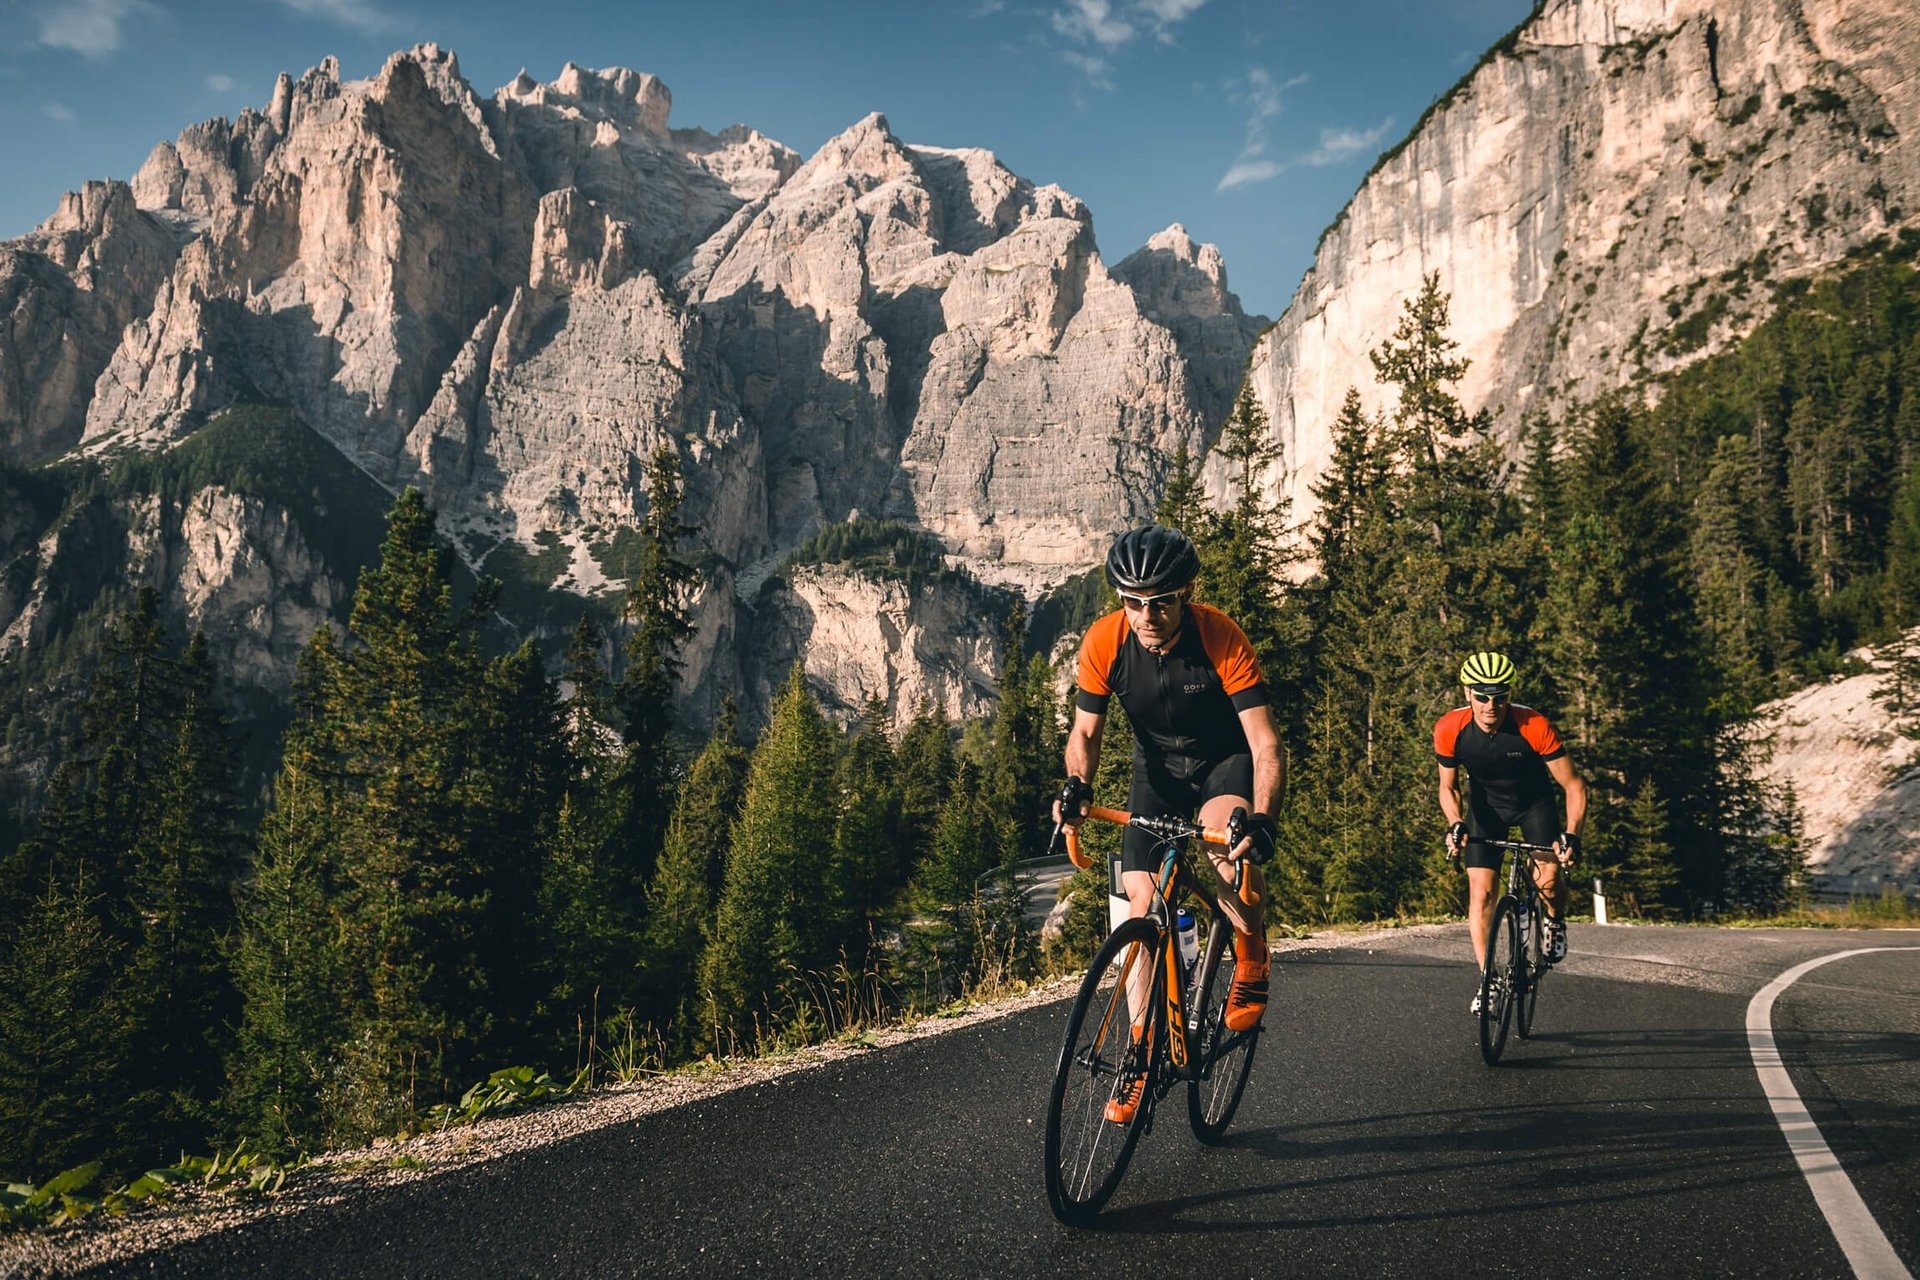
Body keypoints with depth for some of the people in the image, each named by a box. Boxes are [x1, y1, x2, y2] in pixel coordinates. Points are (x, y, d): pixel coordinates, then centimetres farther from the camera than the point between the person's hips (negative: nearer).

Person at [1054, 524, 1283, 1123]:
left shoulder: (1221, 638, -29)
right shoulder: (1104, 641, -21)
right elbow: (1085, 731, -11)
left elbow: (1265, 743, -31)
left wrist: (1261, 819, -46)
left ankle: (1252, 960, -6)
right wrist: (1076, 786, -31)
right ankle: (1142, 1055, 7)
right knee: (1143, 906, -7)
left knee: (1229, 845, -35)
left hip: (1226, 763, -3)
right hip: (1157, 771, 3)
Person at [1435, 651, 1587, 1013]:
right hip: (1486, 803, 2)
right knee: (1481, 891, -9)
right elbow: (1447, 787, -10)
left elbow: (1574, 786, -24)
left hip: (1535, 801, -1)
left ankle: (1556, 921, 13)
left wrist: (1572, 835, -38)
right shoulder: (1449, 729, -26)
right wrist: (1456, 825, -28)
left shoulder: (1534, 727, -32)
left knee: (1546, 878, -22)